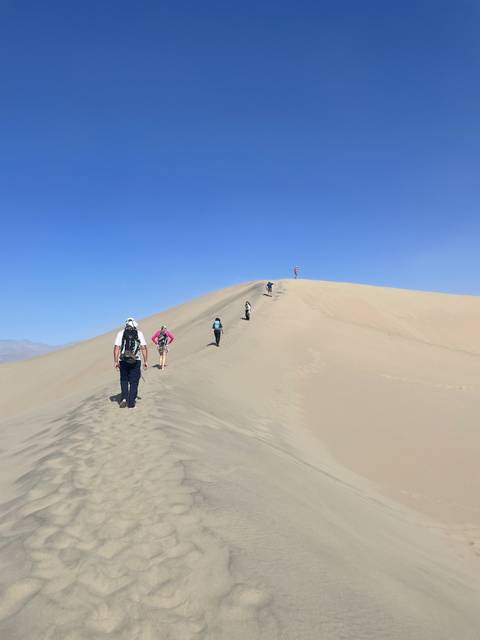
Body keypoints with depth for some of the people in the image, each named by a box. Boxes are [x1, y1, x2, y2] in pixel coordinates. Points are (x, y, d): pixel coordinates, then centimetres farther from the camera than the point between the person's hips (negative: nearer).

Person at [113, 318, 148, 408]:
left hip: (123, 361, 1)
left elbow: (116, 348, -3)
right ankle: (131, 403, 9)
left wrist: (116, 361, -1)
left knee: (124, 380, 18)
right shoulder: (139, 333, 3)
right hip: (135, 361, 0)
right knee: (134, 382, 8)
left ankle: (124, 398, 2)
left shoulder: (120, 333, 4)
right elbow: (144, 348, -3)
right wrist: (145, 361, 2)